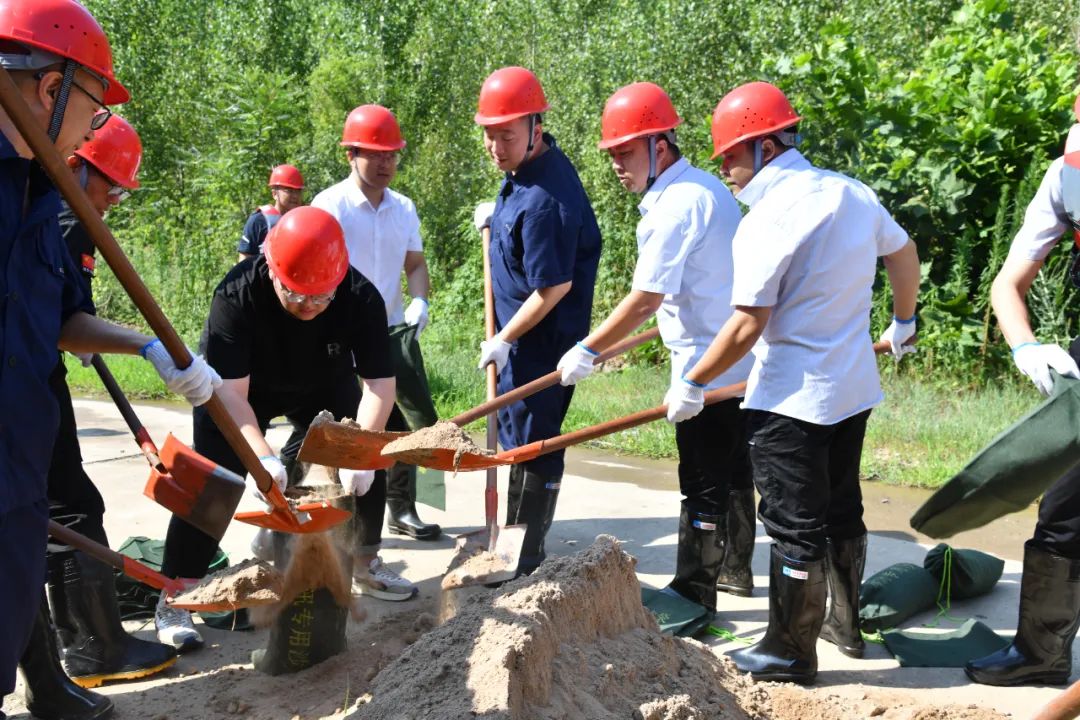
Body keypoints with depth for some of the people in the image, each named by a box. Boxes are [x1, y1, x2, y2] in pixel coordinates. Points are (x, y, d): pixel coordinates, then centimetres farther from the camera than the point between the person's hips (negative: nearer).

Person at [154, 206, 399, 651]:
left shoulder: (362, 298, -30)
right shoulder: (236, 294, -37)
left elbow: (379, 384, -27)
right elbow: (230, 389, -37)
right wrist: (262, 456, -50)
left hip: (323, 386, 3)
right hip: (241, 391, -3)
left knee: (367, 461, -3)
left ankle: (366, 560, 20)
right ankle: (172, 601, -9)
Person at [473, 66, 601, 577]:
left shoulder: (541, 201, -28)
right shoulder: (528, 168, 3)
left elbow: (555, 287, -26)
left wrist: (503, 340, -16)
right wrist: (497, 216, 7)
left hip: (540, 338, -10)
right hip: (521, 332, 10)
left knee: (529, 441, 0)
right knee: (513, 432, 20)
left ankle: (523, 558, 12)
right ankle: (512, 535, 35)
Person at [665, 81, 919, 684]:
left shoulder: (767, 220, -20)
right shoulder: (853, 194, 4)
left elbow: (747, 326, -21)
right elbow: (904, 253, 20)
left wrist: (691, 386, -10)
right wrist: (904, 325, 37)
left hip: (791, 399, -8)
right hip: (856, 387, 8)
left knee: (795, 527, 2)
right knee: (842, 511, 21)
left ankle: (791, 652, 13)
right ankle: (847, 623, 36)